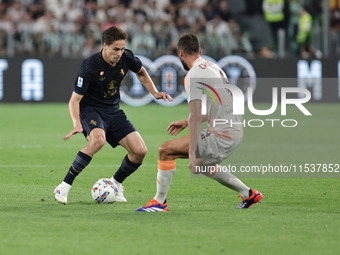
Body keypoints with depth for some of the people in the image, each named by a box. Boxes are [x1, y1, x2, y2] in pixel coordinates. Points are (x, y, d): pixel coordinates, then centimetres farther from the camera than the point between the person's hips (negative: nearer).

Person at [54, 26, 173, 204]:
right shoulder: (89, 67, -25)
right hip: (90, 109, -6)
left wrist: (154, 92, 4)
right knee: (98, 139, -38)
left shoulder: (126, 58, -9)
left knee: (140, 150, -8)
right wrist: (77, 124, -38)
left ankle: (115, 184, 18)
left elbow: (141, 72, 16)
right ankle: (64, 187, -29)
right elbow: (74, 100, -21)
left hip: (113, 111, 6)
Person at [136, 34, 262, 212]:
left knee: (165, 150, -6)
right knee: (202, 165, 33)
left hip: (222, 137, -9)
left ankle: (160, 202, 1)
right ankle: (248, 194, 36)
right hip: (236, 132, 9)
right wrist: (186, 122, 31)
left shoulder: (193, 75, -13)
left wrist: (192, 154, -24)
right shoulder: (213, 67, 15)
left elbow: (195, 117, -22)